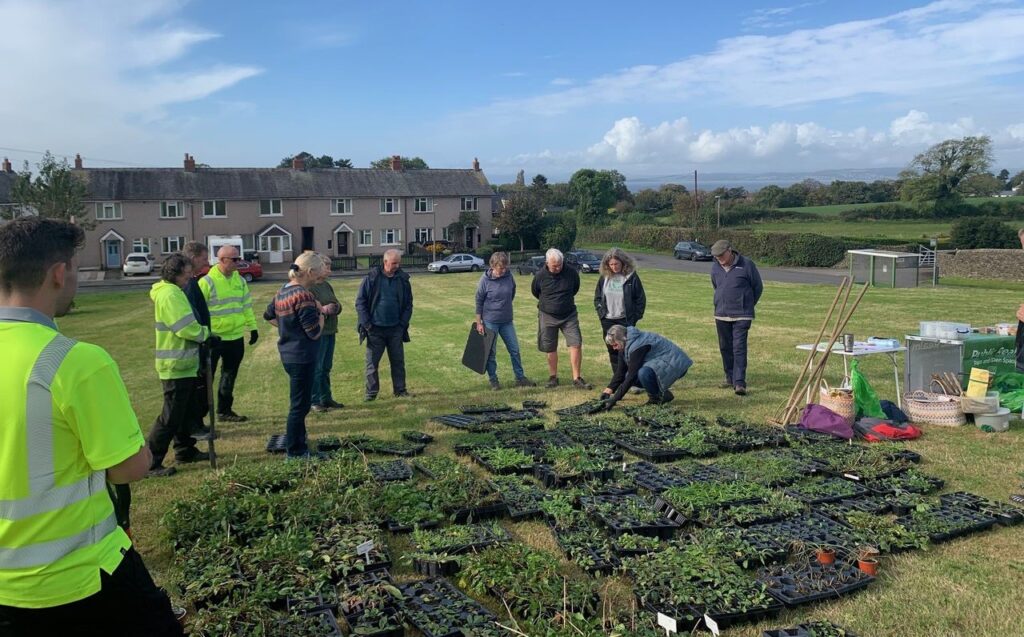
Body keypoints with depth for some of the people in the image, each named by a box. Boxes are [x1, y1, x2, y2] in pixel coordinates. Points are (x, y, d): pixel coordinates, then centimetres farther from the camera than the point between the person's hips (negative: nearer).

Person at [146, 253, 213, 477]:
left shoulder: (174, 292, 14)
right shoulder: (169, 295, -19)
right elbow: (187, 328, -24)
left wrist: (201, 332, 5)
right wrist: (205, 333, -8)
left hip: (184, 364, 11)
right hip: (176, 366, -10)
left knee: (186, 411, 19)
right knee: (171, 416, -6)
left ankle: (185, 450, 32)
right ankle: (151, 463, 0)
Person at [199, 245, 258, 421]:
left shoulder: (240, 280, 7)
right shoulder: (207, 282, -12)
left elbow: (247, 305, 16)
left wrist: (252, 327, 14)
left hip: (236, 337, 6)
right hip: (213, 338, -6)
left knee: (230, 375, 14)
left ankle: (224, 410, 26)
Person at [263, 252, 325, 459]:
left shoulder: (282, 291, 6)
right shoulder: (304, 296, -22)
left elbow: (269, 315, 23)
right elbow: (314, 333, -20)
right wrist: (320, 314, -5)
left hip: (288, 354, 10)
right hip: (302, 357, -10)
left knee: (299, 402, 22)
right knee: (300, 405, 1)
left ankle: (297, 446, 34)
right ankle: (295, 453, 10)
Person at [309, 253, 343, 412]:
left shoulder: (327, 285, 14)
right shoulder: (308, 287, -13)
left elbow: (337, 304, 17)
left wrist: (335, 307, -5)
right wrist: (321, 309, -28)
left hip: (330, 331, 8)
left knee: (326, 367, 16)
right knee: (316, 368, -2)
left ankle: (326, 398, 26)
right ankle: (315, 401, 7)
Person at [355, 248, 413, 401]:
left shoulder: (403, 279, 3)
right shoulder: (371, 278, -5)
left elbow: (408, 304, 9)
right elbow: (360, 302, -3)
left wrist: (403, 323, -1)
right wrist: (366, 324, -8)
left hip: (395, 329, 2)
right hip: (375, 329, -2)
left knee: (398, 361, 8)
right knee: (372, 362, 3)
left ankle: (400, 390, 19)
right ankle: (371, 393, 12)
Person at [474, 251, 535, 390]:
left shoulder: (509, 276, -5)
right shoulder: (485, 280, -14)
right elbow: (479, 302, -7)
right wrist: (479, 323, -8)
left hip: (507, 321, 4)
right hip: (490, 321, -4)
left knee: (515, 349, 8)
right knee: (491, 352, 4)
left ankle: (520, 378, 20)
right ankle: (493, 380, 16)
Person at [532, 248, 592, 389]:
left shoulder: (571, 273, -11)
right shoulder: (540, 275, -12)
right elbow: (535, 292, 8)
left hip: (569, 315, 0)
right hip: (548, 316, 0)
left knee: (576, 344, -10)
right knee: (551, 349, 7)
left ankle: (576, 379, -3)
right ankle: (553, 377, 23)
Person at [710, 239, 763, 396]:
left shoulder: (746, 265, -10)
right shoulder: (715, 267, 4)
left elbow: (758, 287, 2)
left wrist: (747, 305, 11)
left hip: (741, 315, -5)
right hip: (721, 314, 5)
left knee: (739, 348, -11)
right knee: (725, 348, 11)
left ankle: (740, 383, -13)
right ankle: (730, 378, 24)